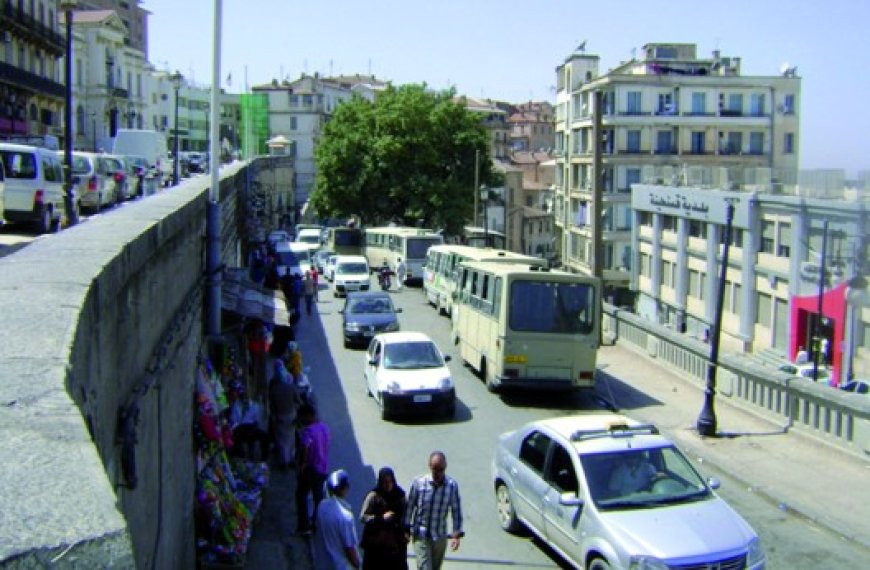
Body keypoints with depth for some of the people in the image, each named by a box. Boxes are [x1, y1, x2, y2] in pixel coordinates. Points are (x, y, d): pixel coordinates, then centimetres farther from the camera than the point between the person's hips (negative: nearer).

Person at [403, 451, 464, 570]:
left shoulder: (452, 485, -8)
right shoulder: (418, 482, -11)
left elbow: (456, 511, -2)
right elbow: (409, 507, -1)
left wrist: (456, 534, -6)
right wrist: (406, 529, 2)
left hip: (440, 537, 2)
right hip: (421, 536, -2)